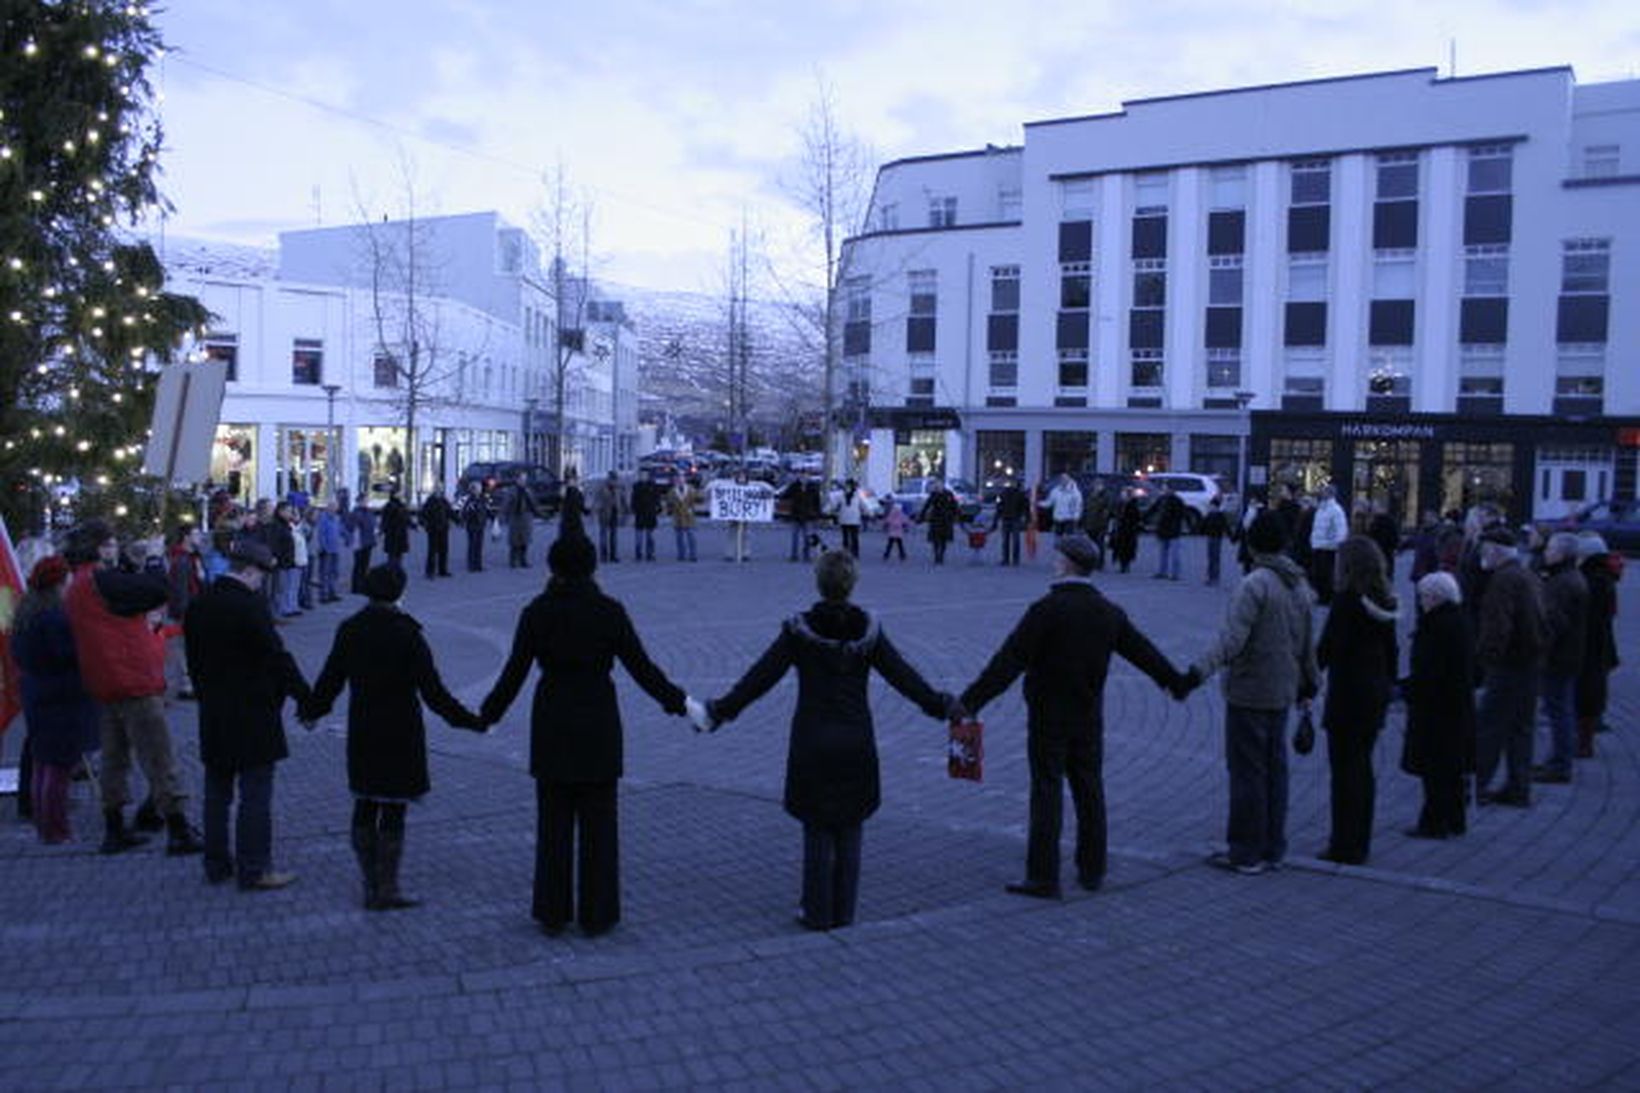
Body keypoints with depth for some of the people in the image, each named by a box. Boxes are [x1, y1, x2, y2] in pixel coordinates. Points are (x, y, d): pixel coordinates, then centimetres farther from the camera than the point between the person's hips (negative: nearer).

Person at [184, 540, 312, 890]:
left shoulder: (197, 607, 5)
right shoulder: (250, 607, -18)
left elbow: (194, 661, 11)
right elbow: (278, 658, -15)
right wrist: (307, 699, -7)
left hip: (213, 716, 8)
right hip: (252, 714, -7)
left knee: (217, 792, 15)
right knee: (256, 794, -1)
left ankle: (217, 864, 24)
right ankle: (254, 870, 3)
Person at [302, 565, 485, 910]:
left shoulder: (349, 631, -1)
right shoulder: (406, 634, -15)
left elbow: (330, 681, 8)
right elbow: (433, 692, -17)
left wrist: (311, 711, 27)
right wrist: (471, 721, -10)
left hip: (362, 735, 5)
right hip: (400, 735, -5)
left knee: (365, 807, 15)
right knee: (393, 810, 2)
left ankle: (371, 885, 21)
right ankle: (386, 889, 6)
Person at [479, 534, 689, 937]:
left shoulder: (536, 613, -6)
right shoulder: (609, 611, -8)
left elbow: (514, 674, -2)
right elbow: (642, 668, -5)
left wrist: (487, 714, 13)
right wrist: (679, 702, 6)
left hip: (552, 729, 1)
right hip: (598, 728, -1)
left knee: (553, 823, 11)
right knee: (598, 822, 9)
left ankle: (552, 914, 18)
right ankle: (596, 915, 14)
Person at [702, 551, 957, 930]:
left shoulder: (798, 631, -9)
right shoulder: (868, 629, -3)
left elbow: (761, 677, -10)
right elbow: (903, 676, 1)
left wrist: (721, 711, -3)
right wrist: (941, 705, 13)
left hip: (812, 744, -2)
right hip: (856, 742, 2)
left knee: (817, 831, 8)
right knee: (849, 830, 12)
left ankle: (818, 913, 14)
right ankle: (844, 911, 19)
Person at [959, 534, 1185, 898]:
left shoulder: (1047, 609, -17)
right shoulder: (1108, 612, 4)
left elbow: (1008, 663, -22)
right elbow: (1142, 650, 17)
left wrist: (970, 701, -21)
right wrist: (1175, 682, 34)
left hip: (1048, 717, -6)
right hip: (1089, 717, 6)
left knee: (1047, 793, -2)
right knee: (1089, 790, 14)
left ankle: (1043, 878, 1)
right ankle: (1092, 870, 24)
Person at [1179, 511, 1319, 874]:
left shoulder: (1255, 584, -17)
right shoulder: (1300, 585, 9)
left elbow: (1232, 640, -27)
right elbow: (1308, 643, 18)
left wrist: (1196, 673, -31)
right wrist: (1309, 683, 30)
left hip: (1248, 694, -8)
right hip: (1282, 693, 8)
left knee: (1247, 773, -1)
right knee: (1275, 770, 14)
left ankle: (1246, 854, 5)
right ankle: (1272, 849, 22)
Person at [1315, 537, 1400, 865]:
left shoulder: (1347, 601, -16)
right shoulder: (1385, 603, 6)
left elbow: (1327, 649, -18)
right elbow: (1391, 650, 12)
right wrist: (1387, 686, 20)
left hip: (1347, 696, -8)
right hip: (1374, 697, 8)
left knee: (1346, 769, 0)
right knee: (1363, 768, 16)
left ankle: (1346, 847, 5)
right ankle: (1360, 844, 25)